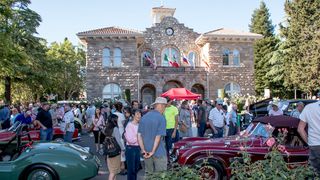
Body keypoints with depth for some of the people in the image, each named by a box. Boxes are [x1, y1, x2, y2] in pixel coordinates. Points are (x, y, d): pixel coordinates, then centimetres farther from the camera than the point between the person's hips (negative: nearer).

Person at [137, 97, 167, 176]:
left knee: (148, 174, 18)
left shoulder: (144, 117, 6)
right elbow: (158, 137, -18)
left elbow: (139, 135, 1)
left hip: (146, 152, 6)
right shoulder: (161, 118, -12)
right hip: (159, 152, -5)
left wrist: (143, 150, -2)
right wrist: (153, 151, -14)